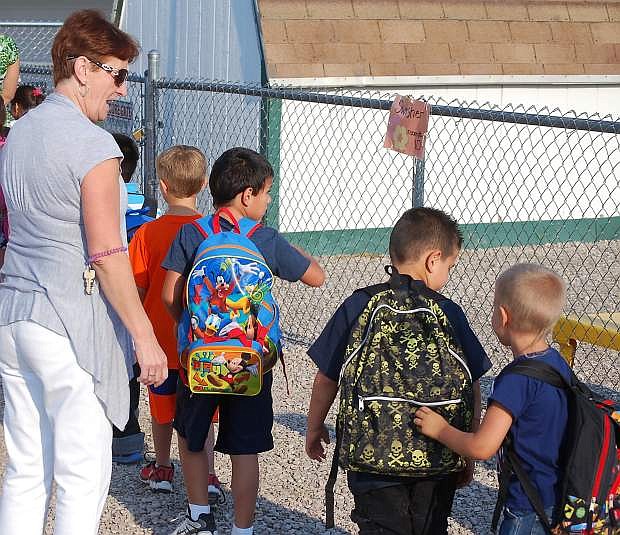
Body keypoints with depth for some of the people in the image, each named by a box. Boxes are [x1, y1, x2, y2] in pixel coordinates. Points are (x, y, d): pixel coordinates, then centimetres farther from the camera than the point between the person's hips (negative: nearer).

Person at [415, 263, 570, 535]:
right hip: (560, 498, 9)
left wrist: (440, 429, -10)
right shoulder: (559, 363, 3)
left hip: (529, 511, -9)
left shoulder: (516, 380, -23)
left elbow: (482, 447, -26)